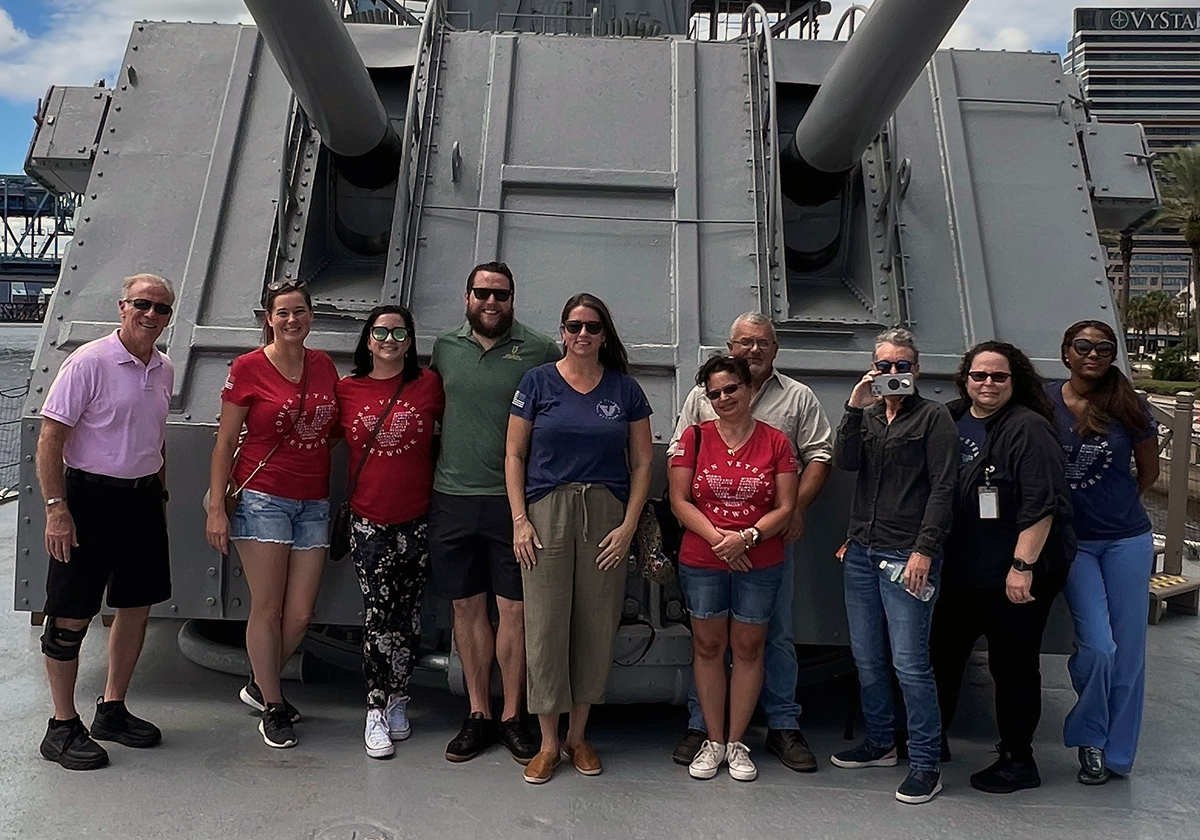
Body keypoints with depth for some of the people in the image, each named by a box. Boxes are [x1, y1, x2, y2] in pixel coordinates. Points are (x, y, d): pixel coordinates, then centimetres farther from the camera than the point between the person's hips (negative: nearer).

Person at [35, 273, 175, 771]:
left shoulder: (164, 371, 8)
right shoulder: (88, 362, -12)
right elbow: (50, 438, -13)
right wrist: (56, 508, -17)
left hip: (143, 499, 7)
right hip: (90, 497, -7)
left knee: (137, 608, 13)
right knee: (71, 617, 3)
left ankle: (112, 711, 29)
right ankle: (62, 727, 18)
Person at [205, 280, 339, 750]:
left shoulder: (324, 365, 9)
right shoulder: (248, 368, -4)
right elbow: (225, 442, -1)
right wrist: (217, 508, -5)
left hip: (314, 503, 4)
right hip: (263, 499, -4)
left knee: (300, 614, 6)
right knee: (267, 609, 3)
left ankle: (260, 685, 33)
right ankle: (273, 707, 22)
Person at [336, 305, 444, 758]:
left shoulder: (429, 384, 1)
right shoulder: (347, 389, 3)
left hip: (417, 518, 0)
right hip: (368, 519, 0)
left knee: (407, 613, 9)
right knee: (378, 611, -3)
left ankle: (397, 698, 27)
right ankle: (376, 710, 12)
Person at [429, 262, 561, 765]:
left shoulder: (540, 351, -1)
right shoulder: (445, 347, 9)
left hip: (512, 500, -3)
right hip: (453, 497, 3)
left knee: (514, 610, 2)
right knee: (467, 608, 10)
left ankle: (512, 717, 18)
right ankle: (478, 714, 25)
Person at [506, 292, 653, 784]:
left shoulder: (625, 389, 7)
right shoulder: (538, 382, 4)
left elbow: (642, 462, 7)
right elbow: (514, 454, 4)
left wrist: (628, 526, -2)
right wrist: (519, 520, -5)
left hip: (606, 513, 1)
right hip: (547, 510, -1)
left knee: (596, 625, 6)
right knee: (545, 624, 0)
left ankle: (578, 736, 24)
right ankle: (548, 743, 16)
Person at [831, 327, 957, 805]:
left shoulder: (934, 418, -1)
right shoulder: (867, 415, 15)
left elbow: (942, 489, -7)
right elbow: (844, 462, -1)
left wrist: (924, 549, -15)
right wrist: (855, 407, -9)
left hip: (907, 554, -6)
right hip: (861, 550, 6)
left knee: (909, 661, -6)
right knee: (866, 657, 13)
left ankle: (925, 764, 8)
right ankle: (880, 743, 30)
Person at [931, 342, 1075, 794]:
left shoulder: (1029, 429, -13)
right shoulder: (951, 420, 7)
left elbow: (1042, 504, -18)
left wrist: (1023, 565, -21)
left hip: (1014, 577, -7)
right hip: (961, 571, 7)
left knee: (1013, 665, 7)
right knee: (942, 652, 15)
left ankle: (1018, 761, 24)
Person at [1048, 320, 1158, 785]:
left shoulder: (1129, 408, -2)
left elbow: (1148, 471, 11)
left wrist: (1115, 504, 6)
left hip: (1127, 541, 1)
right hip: (1072, 541, -1)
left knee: (1128, 650, 6)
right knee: (1097, 646, -9)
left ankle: (1117, 752, 24)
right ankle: (1088, 735, 19)